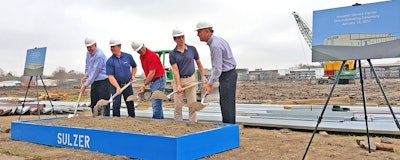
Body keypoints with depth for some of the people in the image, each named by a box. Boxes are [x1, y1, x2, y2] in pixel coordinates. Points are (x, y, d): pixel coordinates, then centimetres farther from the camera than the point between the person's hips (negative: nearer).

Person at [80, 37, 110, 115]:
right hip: (94, 81, 9)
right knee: (93, 101, 10)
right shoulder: (88, 53, 10)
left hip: (103, 80, -9)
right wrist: (86, 75, 7)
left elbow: (95, 72, -19)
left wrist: (85, 85, -17)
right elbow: (87, 65, 27)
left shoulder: (99, 55, -18)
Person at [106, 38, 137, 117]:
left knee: (130, 104, 9)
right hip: (116, 85, -2)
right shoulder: (109, 61, -9)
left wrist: (133, 75, 3)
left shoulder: (128, 56, -1)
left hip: (127, 84, 2)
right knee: (116, 104, -5)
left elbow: (134, 66, 18)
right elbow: (110, 76, -15)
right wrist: (117, 87, -27)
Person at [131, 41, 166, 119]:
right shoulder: (141, 57, 10)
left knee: (156, 104, -9)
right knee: (157, 104, 14)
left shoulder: (151, 56, -19)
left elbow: (152, 73, -20)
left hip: (159, 80, -10)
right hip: (152, 81, 10)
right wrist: (147, 79, 9)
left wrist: (144, 85, -17)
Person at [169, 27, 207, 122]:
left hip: (190, 79, 0)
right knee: (178, 105, 4)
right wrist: (178, 85, -20)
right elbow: (175, 70, -10)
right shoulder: (172, 54, -3)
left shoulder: (192, 49, 1)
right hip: (178, 80, 0)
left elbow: (198, 63, 11)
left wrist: (203, 76, 3)